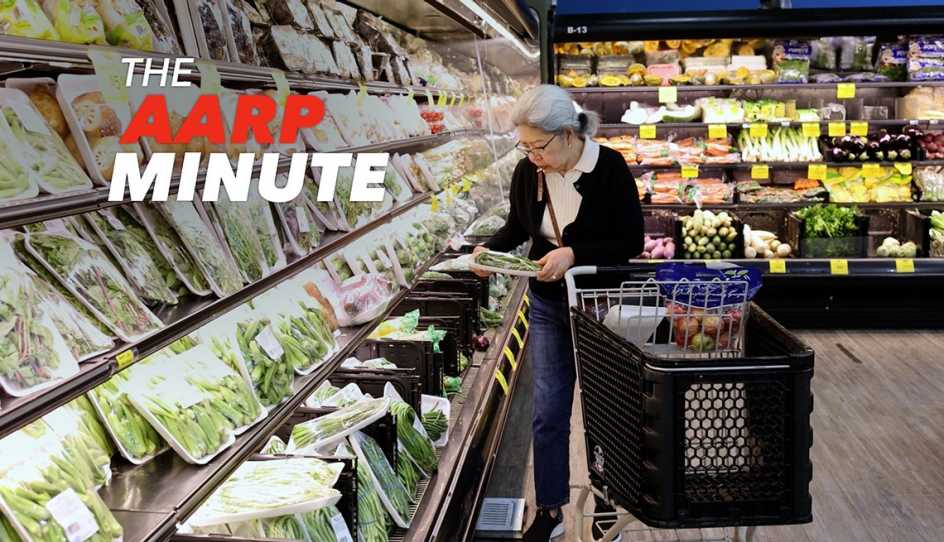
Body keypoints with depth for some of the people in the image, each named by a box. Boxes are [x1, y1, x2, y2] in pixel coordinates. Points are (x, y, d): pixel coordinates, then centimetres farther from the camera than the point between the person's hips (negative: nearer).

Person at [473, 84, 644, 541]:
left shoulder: (609, 168, -19)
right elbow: (517, 227, 10)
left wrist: (574, 254, -28)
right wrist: (488, 249, -9)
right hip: (548, 304, 4)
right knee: (548, 412, 7)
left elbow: (631, 242, -18)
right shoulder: (528, 171, -6)